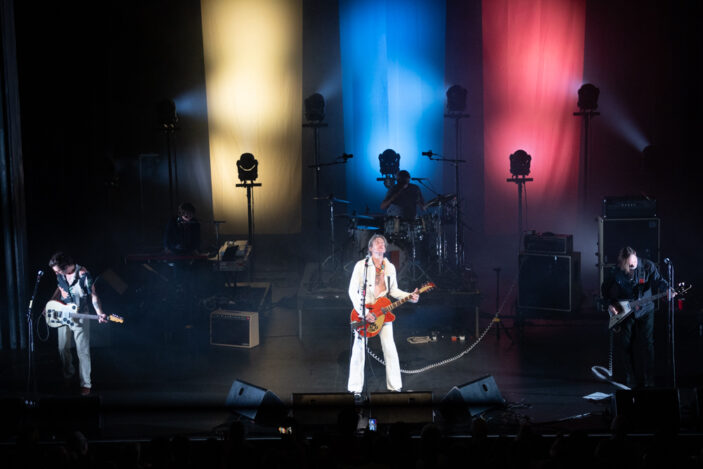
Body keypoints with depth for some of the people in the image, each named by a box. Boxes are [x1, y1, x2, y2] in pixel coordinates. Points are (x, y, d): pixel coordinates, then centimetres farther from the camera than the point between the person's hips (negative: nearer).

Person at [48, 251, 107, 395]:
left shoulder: (84, 275, -21)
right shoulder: (60, 275, -4)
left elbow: (93, 296, -15)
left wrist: (99, 313, -28)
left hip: (80, 317, -6)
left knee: (83, 352, -3)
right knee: (63, 348, 16)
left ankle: (85, 384, 6)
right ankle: (68, 374, 39)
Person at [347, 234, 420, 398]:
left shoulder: (390, 267, 11)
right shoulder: (361, 265, -5)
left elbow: (393, 290, 17)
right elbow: (352, 291, -8)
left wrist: (409, 296, -1)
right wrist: (363, 312, -17)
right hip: (363, 312, -4)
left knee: (390, 349, 0)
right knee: (359, 350, -2)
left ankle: (394, 385, 12)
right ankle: (356, 389, 7)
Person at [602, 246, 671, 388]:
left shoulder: (647, 266, -11)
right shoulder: (616, 272, -8)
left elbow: (658, 281, -9)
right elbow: (606, 288, 5)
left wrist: (667, 289, -29)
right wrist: (610, 304, -4)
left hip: (645, 310, -1)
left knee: (647, 344, -7)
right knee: (625, 344, 1)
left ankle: (649, 380, 2)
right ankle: (631, 380, 14)